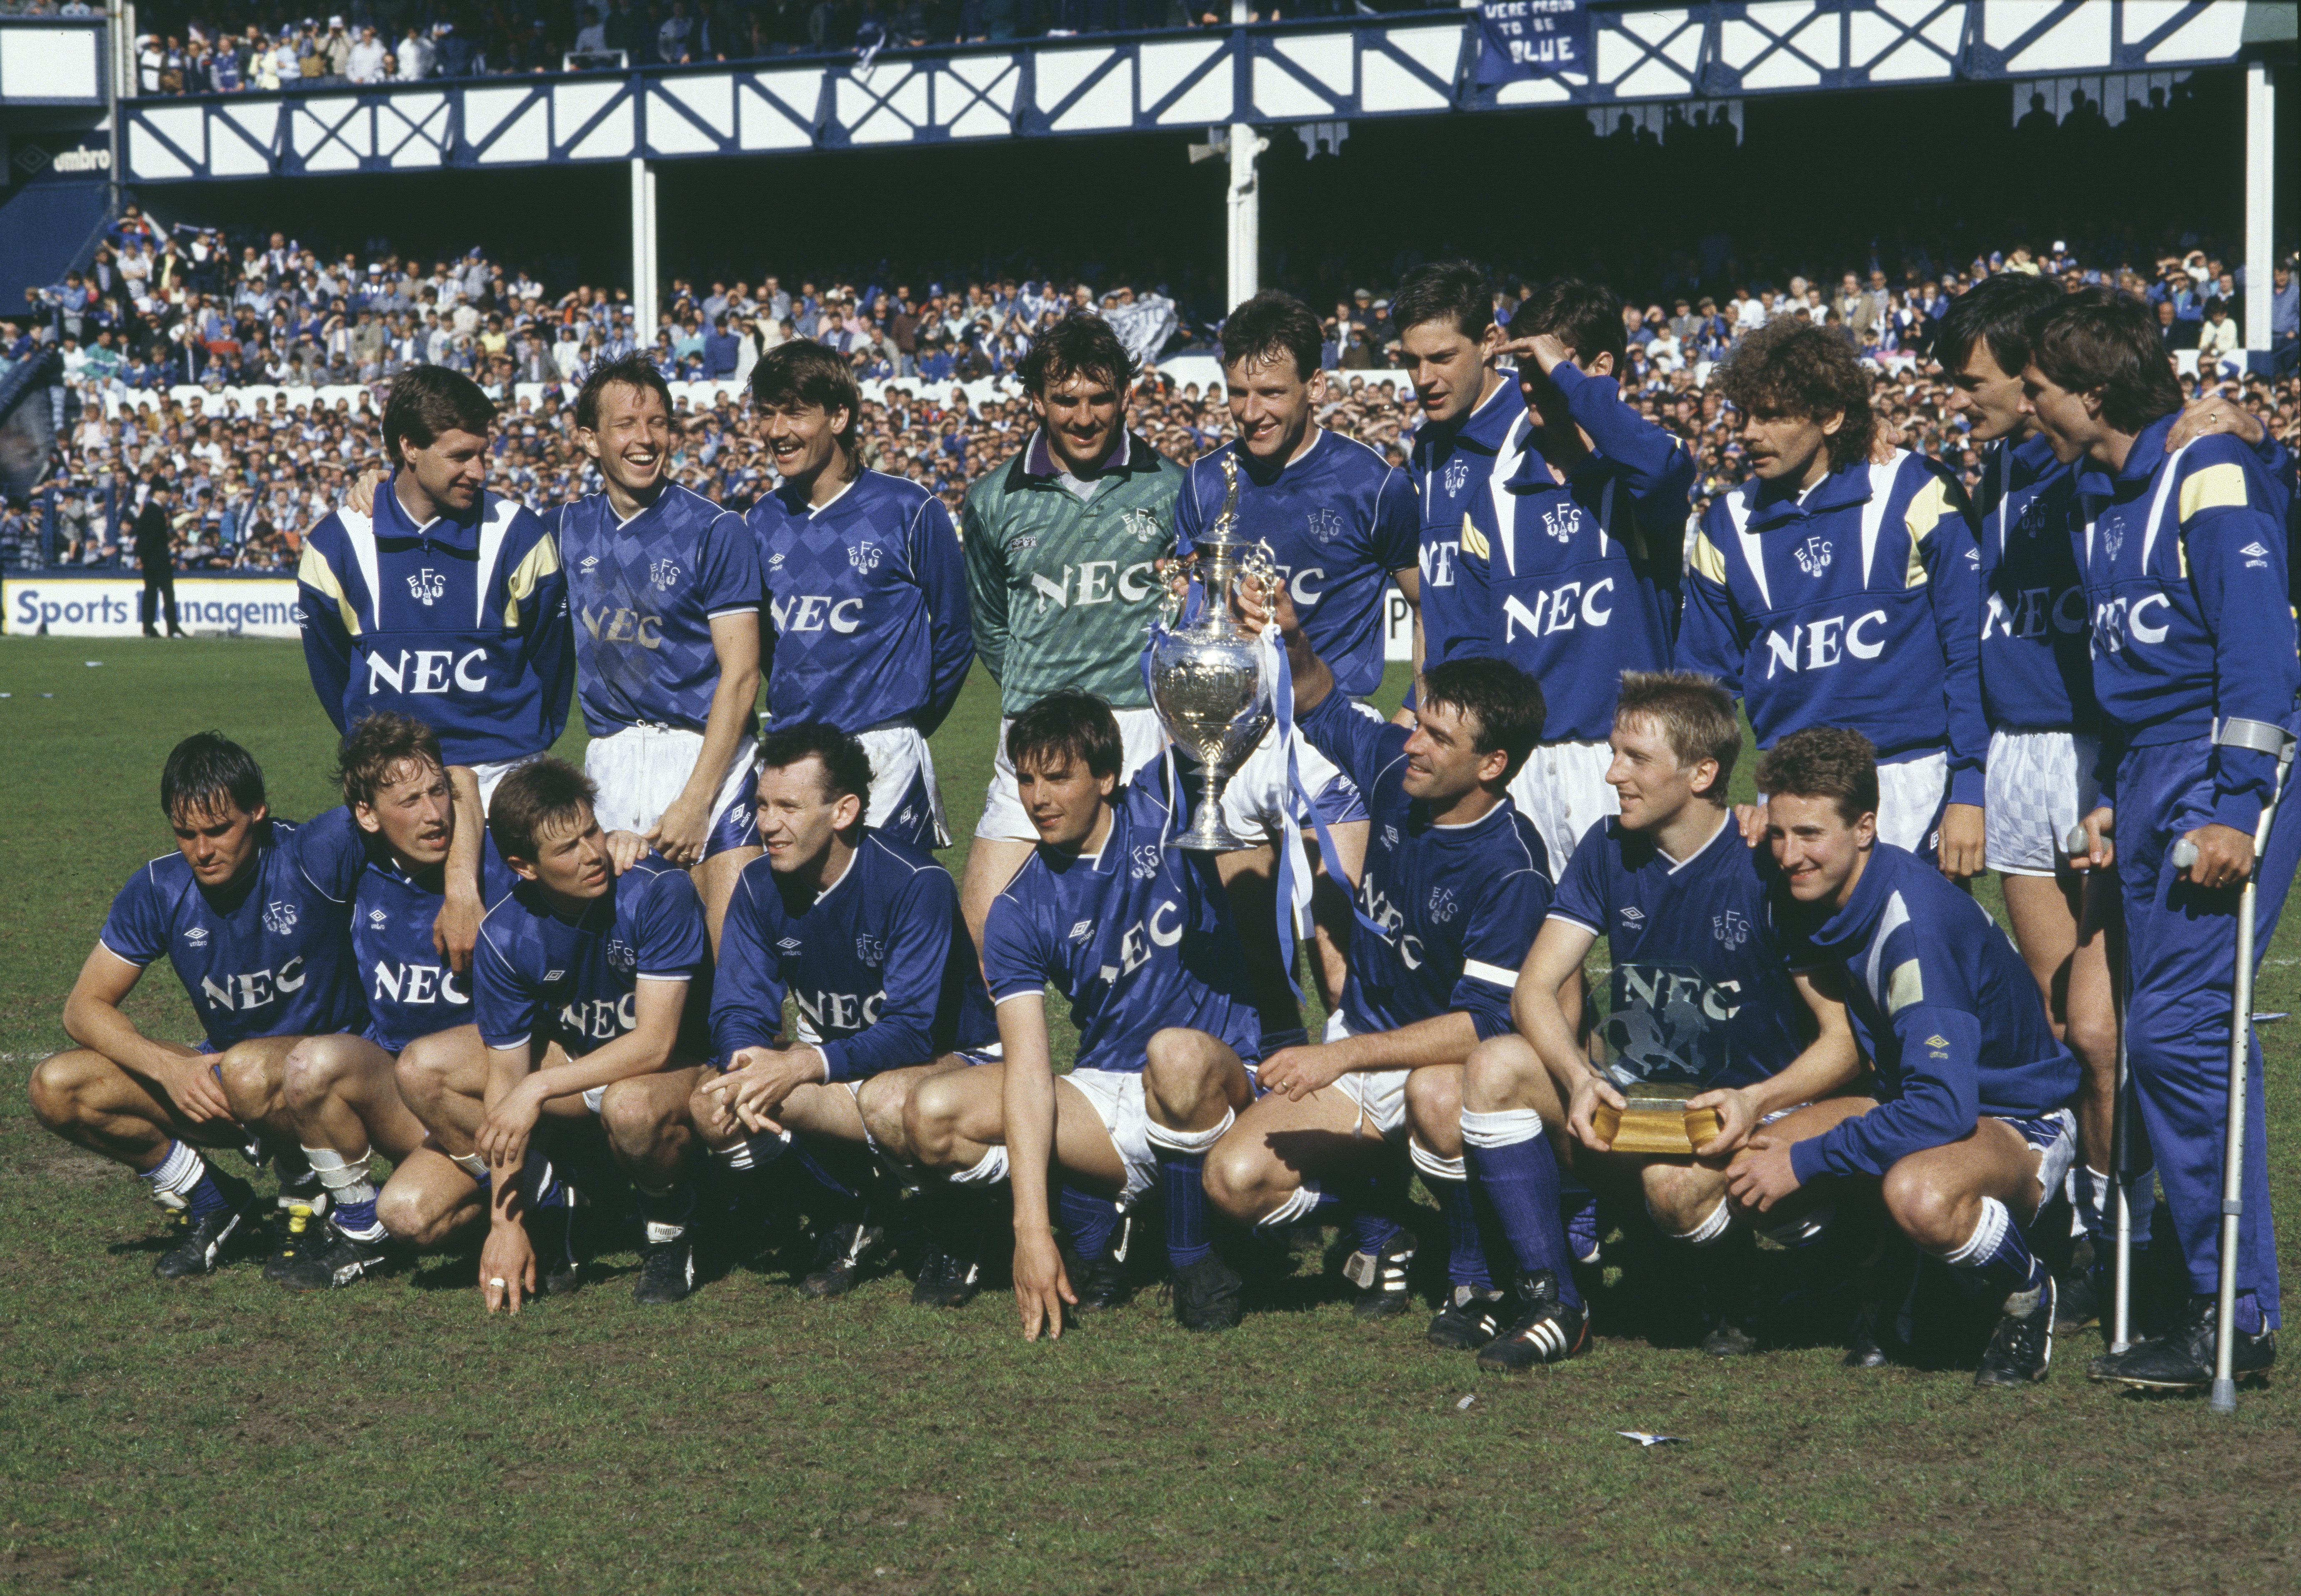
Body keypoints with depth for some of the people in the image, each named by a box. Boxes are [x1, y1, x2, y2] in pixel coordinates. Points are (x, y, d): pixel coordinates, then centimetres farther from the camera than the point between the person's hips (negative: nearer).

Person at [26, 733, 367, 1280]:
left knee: (248, 1072, -40)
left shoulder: (316, 855, -19)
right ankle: (212, 1205, 3)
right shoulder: (159, 889, -7)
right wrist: (169, 1067, -22)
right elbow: (84, 1008, -4)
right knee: (57, 1087, -13)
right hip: (218, 1073, 5)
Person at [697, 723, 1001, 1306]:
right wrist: (748, 1064, -32)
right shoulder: (759, 887, -5)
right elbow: (739, 1010, -6)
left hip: (951, 1058, -5)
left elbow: (912, 1032, -28)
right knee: (716, 1108, -24)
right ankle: (850, 1220, -2)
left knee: (889, 1100, -42)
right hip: (835, 1062, 5)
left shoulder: (916, 883, -23)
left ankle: (955, 1232, -10)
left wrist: (805, 1066, -42)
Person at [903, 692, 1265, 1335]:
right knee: (935, 1116, -20)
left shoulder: (1163, 811, -3)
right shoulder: (1020, 914, -5)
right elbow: (1027, 1070, -14)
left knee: (1177, 1053, -39)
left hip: (1217, 1075, -2)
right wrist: (1032, 1228, -24)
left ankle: (1195, 1260, -16)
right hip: (1105, 1102, 2)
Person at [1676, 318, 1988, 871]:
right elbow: (1705, 684, 16)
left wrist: (1970, 792, -10)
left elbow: (1972, 649, -4)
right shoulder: (1727, 525, 9)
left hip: (1912, 786, -3)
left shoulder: (1913, 493, -3)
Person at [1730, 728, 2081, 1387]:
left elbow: (1943, 1110, -36)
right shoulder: (1802, 898, -6)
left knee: (1918, 1193, -41)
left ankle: (2026, 1296, -8)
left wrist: (1805, 1161, -29)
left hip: (2020, 1119, -8)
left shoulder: (1915, 919, -30)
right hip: (1910, 1099, 8)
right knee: (1743, 1173, -15)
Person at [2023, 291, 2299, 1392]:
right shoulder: (2105, 497, 17)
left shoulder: (2208, 476, -10)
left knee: (2179, 1029, -13)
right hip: (2147, 771, 9)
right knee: (2165, 1033, 6)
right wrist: (2115, 801, 18)